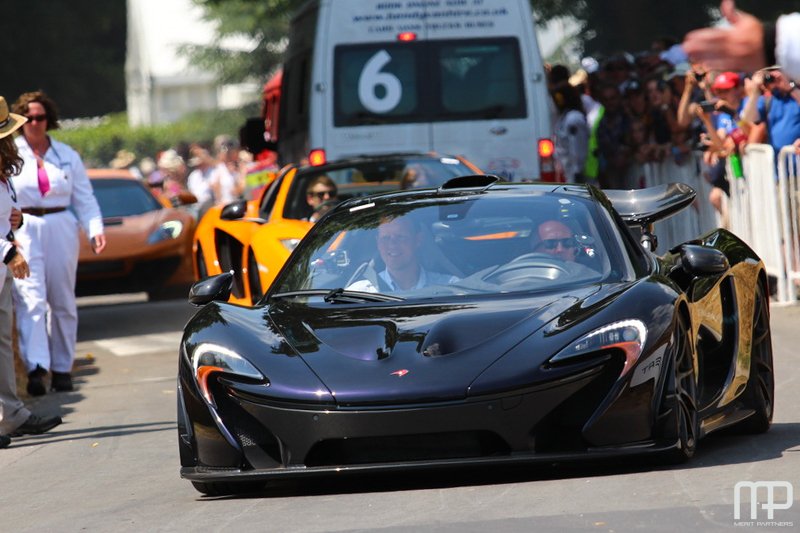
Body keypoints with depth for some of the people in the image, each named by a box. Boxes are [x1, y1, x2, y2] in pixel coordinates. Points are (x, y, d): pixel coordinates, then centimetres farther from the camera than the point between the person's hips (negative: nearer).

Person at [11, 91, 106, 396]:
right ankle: (36, 368, -25)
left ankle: (62, 368, 17)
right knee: (31, 301, -16)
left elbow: (84, 198, 12)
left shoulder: (66, 155, 12)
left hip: (61, 231, 3)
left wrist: (95, 230, -3)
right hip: (23, 233, -3)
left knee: (63, 302, 7)